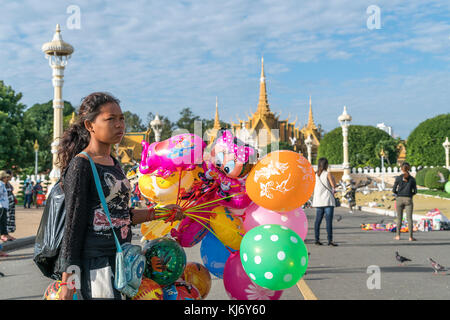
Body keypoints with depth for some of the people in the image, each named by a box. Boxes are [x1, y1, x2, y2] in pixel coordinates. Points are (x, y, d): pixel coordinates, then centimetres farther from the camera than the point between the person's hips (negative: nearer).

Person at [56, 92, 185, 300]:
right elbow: (73, 225, -12)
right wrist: (67, 282, -13)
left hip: (120, 259, 8)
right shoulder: (80, 166, -11)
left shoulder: (113, 163, 13)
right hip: (96, 264, -8)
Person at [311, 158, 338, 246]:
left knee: (318, 220, 9)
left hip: (318, 201, 5)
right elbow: (334, 185, -5)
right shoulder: (328, 174, -7)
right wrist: (333, 178, 9)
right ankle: (330, 240, -7)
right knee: (329, 221, -5)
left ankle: (317, 239, 10)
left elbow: (313, 188, 12)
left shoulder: (315, 175, 8)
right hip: (327, 200, -5)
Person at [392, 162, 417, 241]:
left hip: (399, 199, 0)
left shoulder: (398, 178, -2)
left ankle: (398, 236, 13)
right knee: (409, 218, -1)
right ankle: (410, 237, -4)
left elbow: (394, 190, -2)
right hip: (408, 200, 0)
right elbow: (415, 191, 3)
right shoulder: (412, 179, 1)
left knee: (399, 218, 10)